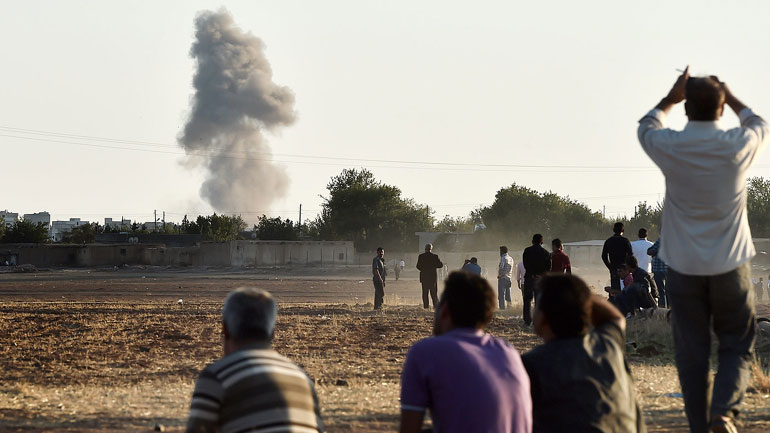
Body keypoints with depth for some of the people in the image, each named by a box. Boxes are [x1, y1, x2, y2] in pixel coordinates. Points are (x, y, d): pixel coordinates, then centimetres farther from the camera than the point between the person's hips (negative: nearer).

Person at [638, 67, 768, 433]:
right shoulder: (737, 146, -9)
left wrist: (671, 97, 25)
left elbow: (646, 127, 17)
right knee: (737, 345, 10)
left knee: (691, 352, 6)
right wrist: (728, 96, 23)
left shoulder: (670, 147, -8)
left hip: (684, 268, 1)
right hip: (730, 265, 0)